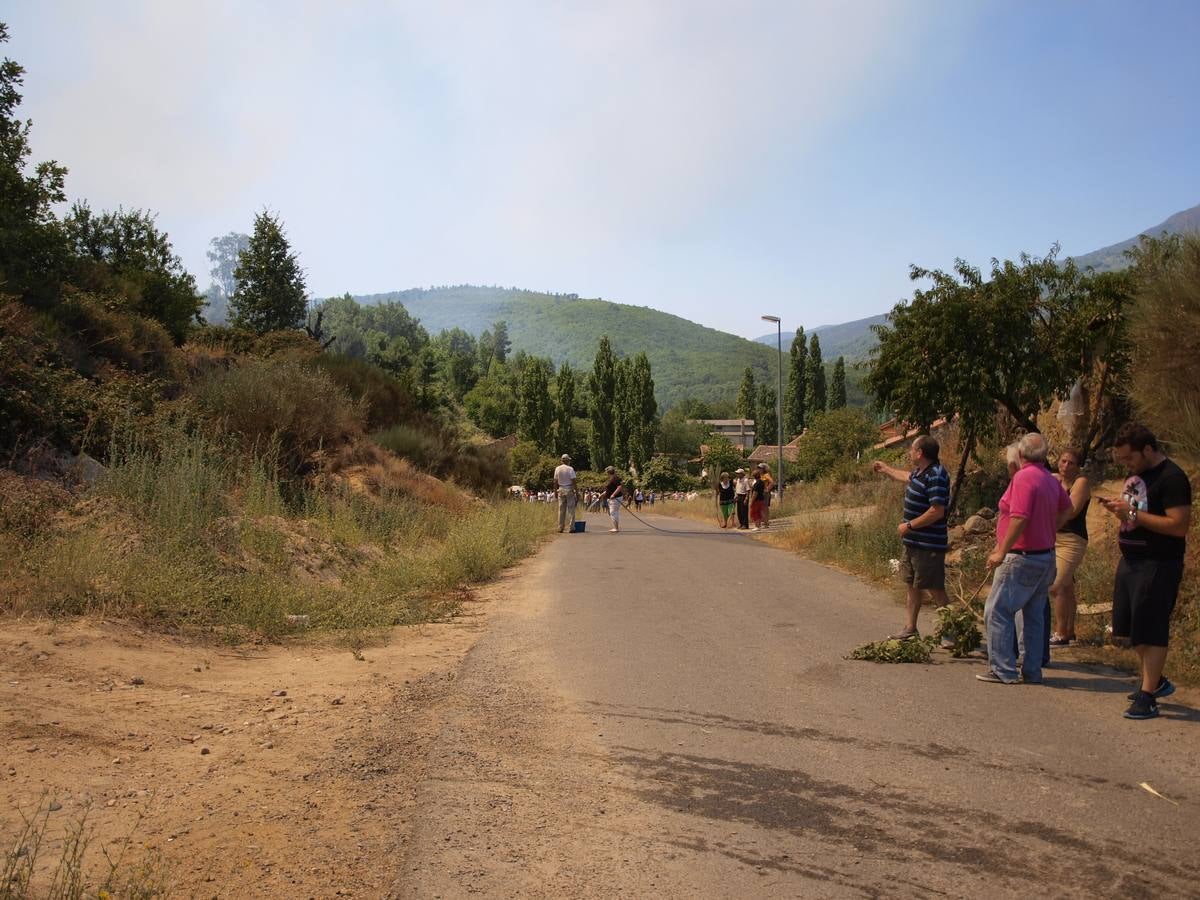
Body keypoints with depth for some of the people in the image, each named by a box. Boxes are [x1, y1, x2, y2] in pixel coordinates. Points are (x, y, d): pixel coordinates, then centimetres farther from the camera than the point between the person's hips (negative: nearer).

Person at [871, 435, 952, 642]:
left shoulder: (936, 476, -21)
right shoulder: (920, 472, 10)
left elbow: (937, 511, -27)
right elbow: (907, 477, 35)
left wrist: (909, 525, -19)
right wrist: (885, 468, 48)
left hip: (929, 546, -10)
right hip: (912, 542, 10)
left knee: (936, 590, -5)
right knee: (912, 586, 17)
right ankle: (910, 629, 27)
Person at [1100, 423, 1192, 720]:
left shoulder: (1172, 478, -16)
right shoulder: (1136, 474, 11)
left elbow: (1179, 526, -22)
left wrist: (1133, 513, -23)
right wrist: (1117, 508, 0)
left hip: (1158, 565, -9)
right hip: (1130, 561, 9)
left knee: (1150, 631, -3)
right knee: (1127, 631, 15)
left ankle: (1147, 697, 5)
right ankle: (1157, 681, 33)